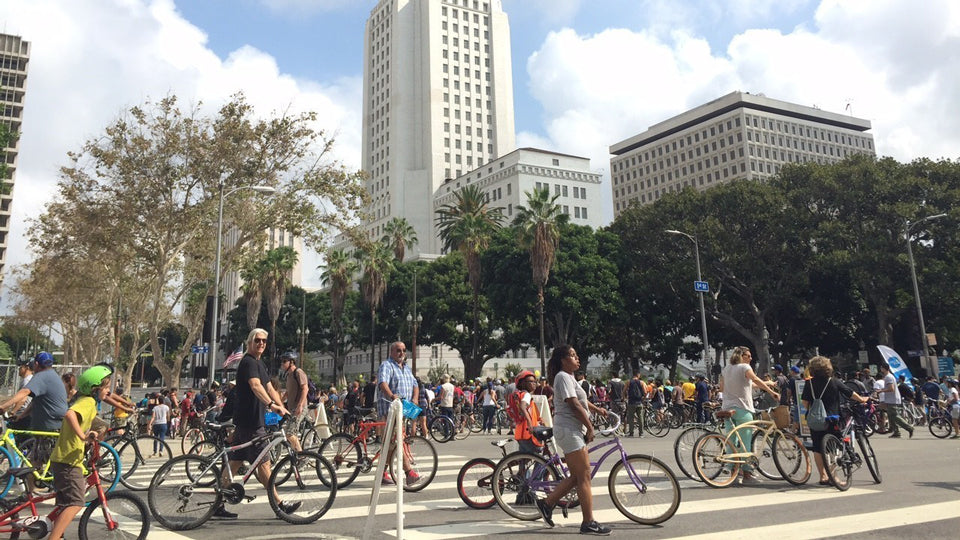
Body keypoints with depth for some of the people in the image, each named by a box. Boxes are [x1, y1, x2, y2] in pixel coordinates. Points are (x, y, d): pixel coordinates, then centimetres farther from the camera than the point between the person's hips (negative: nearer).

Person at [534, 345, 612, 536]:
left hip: (574, 430, 10)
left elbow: (581, 400, 31)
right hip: (568, 430, -10)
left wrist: (597, 409, 25)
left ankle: (547, 503, 18)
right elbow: (575, 405, -20)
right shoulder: (563, 377, -14)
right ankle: (589, 523, -1)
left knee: (576, 477, 12)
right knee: (584, 477, -6)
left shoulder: (568, 377, 18)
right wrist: (590, 428, -16)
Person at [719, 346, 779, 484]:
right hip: (742, 408, -6)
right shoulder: (744, 367, -7)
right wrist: (771, 392, -27)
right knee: (745, 442, -1)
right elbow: (756, 380, -22)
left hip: (727, 408, 6)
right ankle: (747, 474, 0)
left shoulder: (725, 369, 14)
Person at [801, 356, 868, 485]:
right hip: (831, 419, -1)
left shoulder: (809, 383, -1)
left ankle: (823, 476, 12)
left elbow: (804, 401, -2)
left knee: (817, 448, 9)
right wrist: (862, 399, 24)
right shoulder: (834, 382, -3)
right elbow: (850, 394, 6)